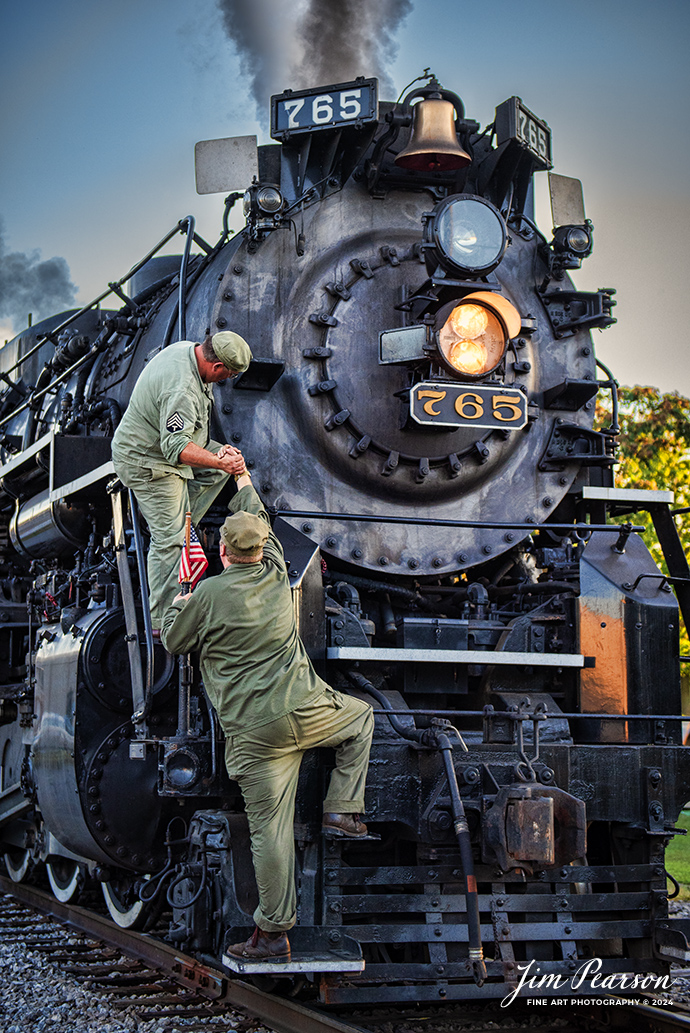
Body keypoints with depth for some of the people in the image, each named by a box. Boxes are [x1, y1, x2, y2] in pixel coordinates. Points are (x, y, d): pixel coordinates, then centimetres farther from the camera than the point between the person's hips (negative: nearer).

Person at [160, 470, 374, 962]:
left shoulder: (209, 595, -3)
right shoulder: (276, 575, 7)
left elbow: (173, 641, 12)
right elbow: (264, 524, 27)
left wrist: (178, 607, 33)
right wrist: (244, 481, 42)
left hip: (253, 732, -1)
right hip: (304, 709, 1)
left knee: (270, 828, 1)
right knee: (362, 715, 30)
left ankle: (274, 931, 4)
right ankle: (342, 810, 20)